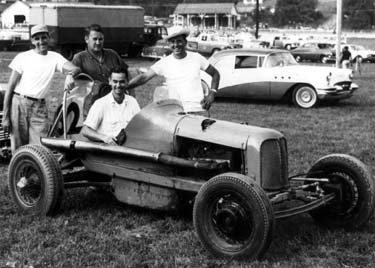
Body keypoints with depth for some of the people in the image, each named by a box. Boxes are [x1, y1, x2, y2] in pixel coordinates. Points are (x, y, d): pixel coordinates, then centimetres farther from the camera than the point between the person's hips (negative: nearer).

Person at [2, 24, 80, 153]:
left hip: (39, 107, 1)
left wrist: (70, 75, -35)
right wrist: (5, 116, -3)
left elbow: (75, 69, -9)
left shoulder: (55, 57, 7)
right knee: (18, 148, 0)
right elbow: (10, 87, 2)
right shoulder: (23, 57, 2)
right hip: (19, 104, -1)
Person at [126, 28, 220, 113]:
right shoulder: (164, 63, 3)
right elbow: (144, 77, -2)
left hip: (199, 110, 1)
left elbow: (215, 74, 17)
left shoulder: (196, 58, 7)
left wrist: (212, 93, 3)